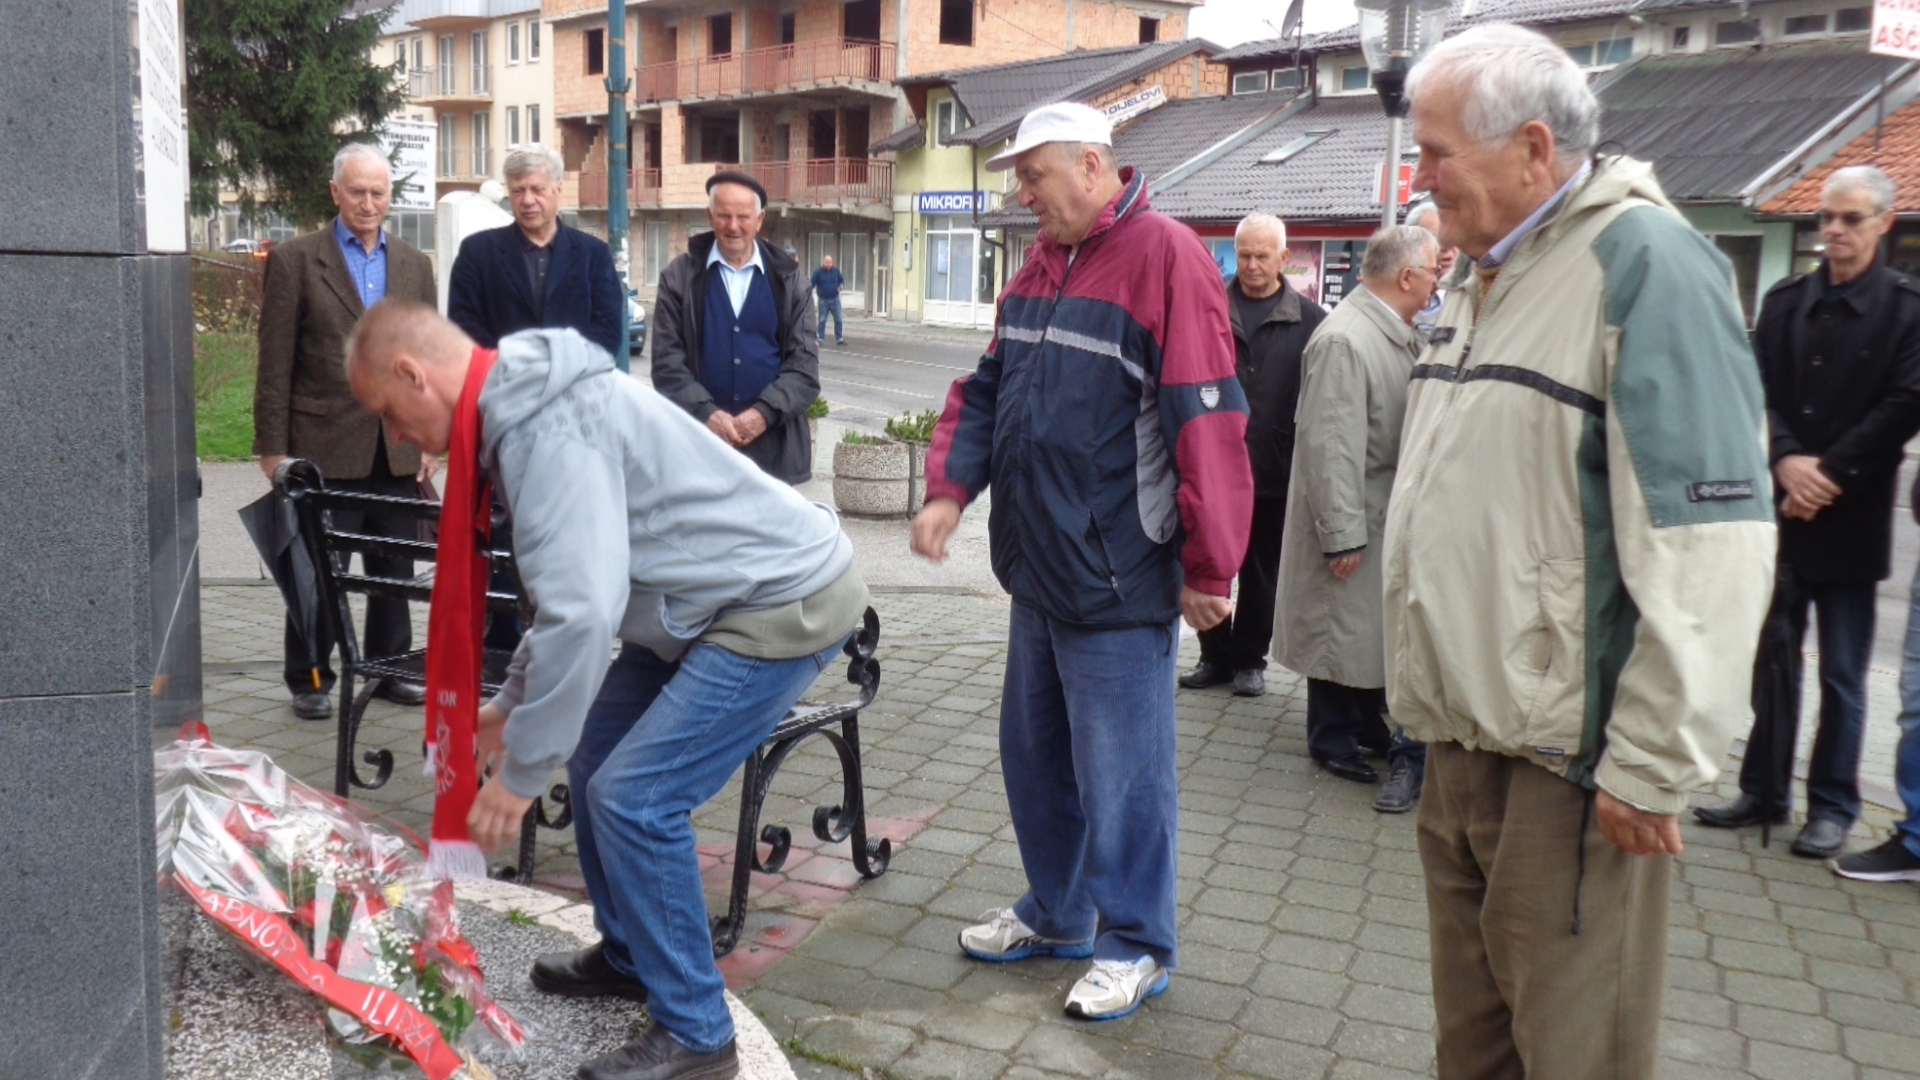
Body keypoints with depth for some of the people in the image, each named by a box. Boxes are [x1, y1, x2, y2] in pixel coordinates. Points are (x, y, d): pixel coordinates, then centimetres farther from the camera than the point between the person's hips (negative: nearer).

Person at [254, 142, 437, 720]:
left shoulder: (414, 264, 12)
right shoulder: (295, 259, -1)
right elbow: (275, 363, -3)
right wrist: (272, 447, -7)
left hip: (398, 449, 4)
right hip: (325, 448, -4)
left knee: (396, 569, 11)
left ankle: (390, 668, 24)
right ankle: (310, 679, 17)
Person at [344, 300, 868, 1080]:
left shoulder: (547, 431, -24)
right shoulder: (527, 408, 9)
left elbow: (582, 612, -31)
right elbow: (568, 583, 20)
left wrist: (520, 772, -22)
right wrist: (513, 704, 21)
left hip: (785, 605, -11)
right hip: (720, 599, 11)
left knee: (634, 798, -13)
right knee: (596, 755, 16)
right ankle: (627, 956, 34)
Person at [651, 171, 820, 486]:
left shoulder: (788, 278, 8)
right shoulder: (679, 277, 6)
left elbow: (804, 360, 2)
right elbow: (667, 360, 0)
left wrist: (765, 412, -13)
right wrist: (705, 413, -14)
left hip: (774, 444, 1)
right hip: (700, 440, -1)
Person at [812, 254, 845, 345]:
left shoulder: (836, 271, 5)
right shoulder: (818, 272, -4)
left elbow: (841, 280, 14)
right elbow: (812, 284, -7)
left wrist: (841, 285, -8)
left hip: (835, 299, 3)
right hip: (823, 300, -2)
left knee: (838, 320, 2)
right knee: (822, 320, 1)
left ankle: (839, 339, 9)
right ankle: (820, 339, 7)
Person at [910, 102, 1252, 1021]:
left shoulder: (1165, 259, -15)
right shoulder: (1041, 263, 12)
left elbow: (1208, 425, -19)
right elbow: (987, 388, 17)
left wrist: (1209, 571, -17)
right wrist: (950, 488, 2)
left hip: (1118, 584, -8)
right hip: (1038, 568, 9)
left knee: (1121, 773, 3)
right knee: (1035, 754, 19)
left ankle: (1136, 945, 21)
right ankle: (1055, 912, 37)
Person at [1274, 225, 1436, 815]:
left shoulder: (1403, 335, 6)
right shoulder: (1343, 339, -22)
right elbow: (1331, 446, -25)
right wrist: (1343, 536, -23)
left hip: (1390, 509, 9)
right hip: (1353, 517, -9)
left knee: (1376, 624, 18)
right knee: (1341, 625, 6)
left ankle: (1369, 724, 33)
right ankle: (1332, 739, 21)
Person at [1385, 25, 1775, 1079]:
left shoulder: (1644, 262, -14)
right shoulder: (1478, 275, 13)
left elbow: (1707, 545, -20)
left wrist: (1650, 766, -18)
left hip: (1566, 760, -8)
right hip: (1461, 734, 8)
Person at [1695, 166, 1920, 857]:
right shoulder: (1784, 301, 9)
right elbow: (1759, 391, 3)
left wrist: (1829, 474, -14)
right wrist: (1786, 462, -13)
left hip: (1851, 518, -4)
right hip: (1781, 512, 4)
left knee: (1842, 675, 5)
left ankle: (1833, 806, 16)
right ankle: (1764, 791, 22)